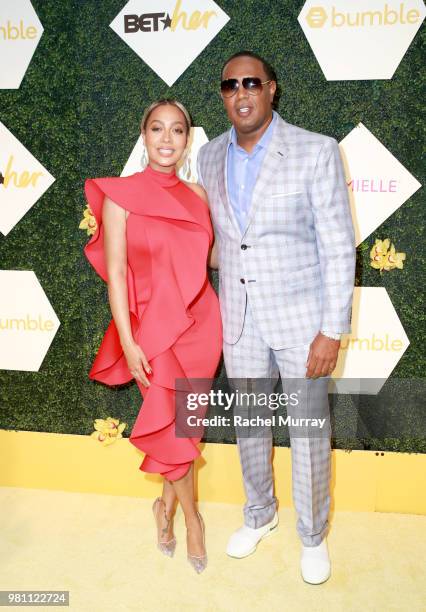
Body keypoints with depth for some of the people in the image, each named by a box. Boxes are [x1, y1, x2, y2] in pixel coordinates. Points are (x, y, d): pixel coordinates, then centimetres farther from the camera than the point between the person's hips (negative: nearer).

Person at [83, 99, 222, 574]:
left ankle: (166, 503, 37)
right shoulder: (120, 194, -7)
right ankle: (191, 514, 31)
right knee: (171, 422, 5)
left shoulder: (196, 194, 5)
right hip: (155, 325, -4)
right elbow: (115, 272, -10)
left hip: (201, 321, 4)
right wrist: (128, 343, -13)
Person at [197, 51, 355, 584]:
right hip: (239, 319, 4)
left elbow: (339, 247, -11)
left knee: (309, 432, 10)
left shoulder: (316, 151, -11)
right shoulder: (209, 157, 3)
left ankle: (312, 535, 34)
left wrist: (332, 331, -15)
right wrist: (217, 310, 11)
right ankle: (259, 514, 44)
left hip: (300, 317, -4)